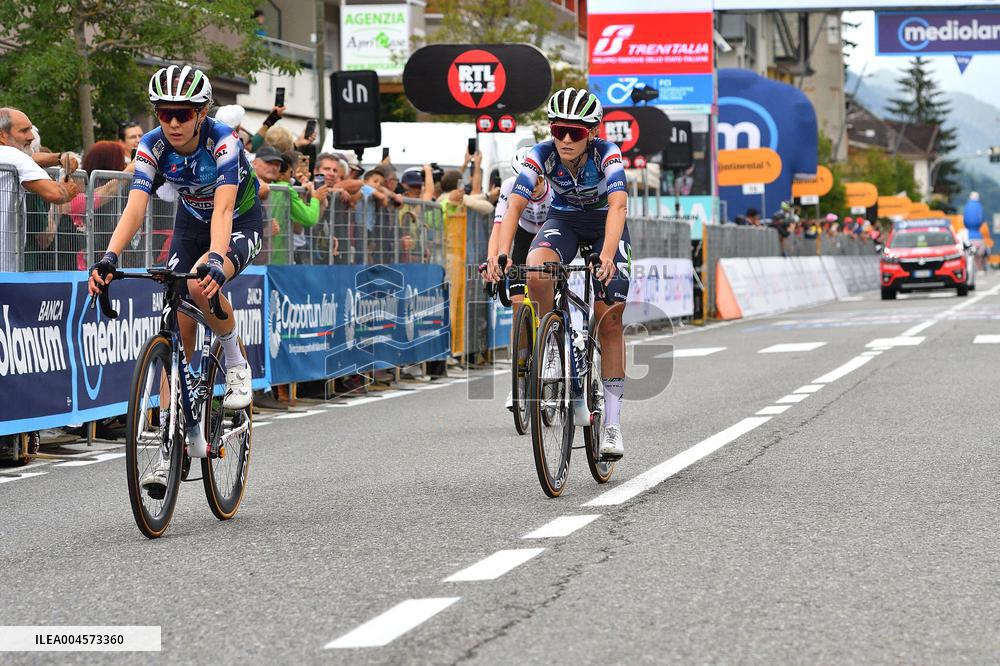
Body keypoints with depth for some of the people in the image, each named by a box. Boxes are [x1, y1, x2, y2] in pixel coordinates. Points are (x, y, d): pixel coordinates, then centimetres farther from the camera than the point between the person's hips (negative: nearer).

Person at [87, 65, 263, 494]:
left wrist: (214, 259, -59)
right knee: (178, 330, -6)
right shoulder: (152, 147, -20)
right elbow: (135, 207, -30)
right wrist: (110, 257, -47)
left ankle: (236, 364, -10)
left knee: (202, 285, -36)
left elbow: (223, 208, -42)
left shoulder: (223, 141, -31)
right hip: (191, 224, 4)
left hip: (241, 224, -4)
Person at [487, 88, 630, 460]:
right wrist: (500, 254, -49)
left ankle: (613, 421, -2)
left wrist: (607, 256, -60)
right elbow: (515, 205, -33)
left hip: (605, 224, -1)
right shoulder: (541, 155, -25)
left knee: (610, 320, -9)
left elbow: (618, 205, -43)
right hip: (563, 220, 2)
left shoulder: (607, 154, -30)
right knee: (536, 271, -33)